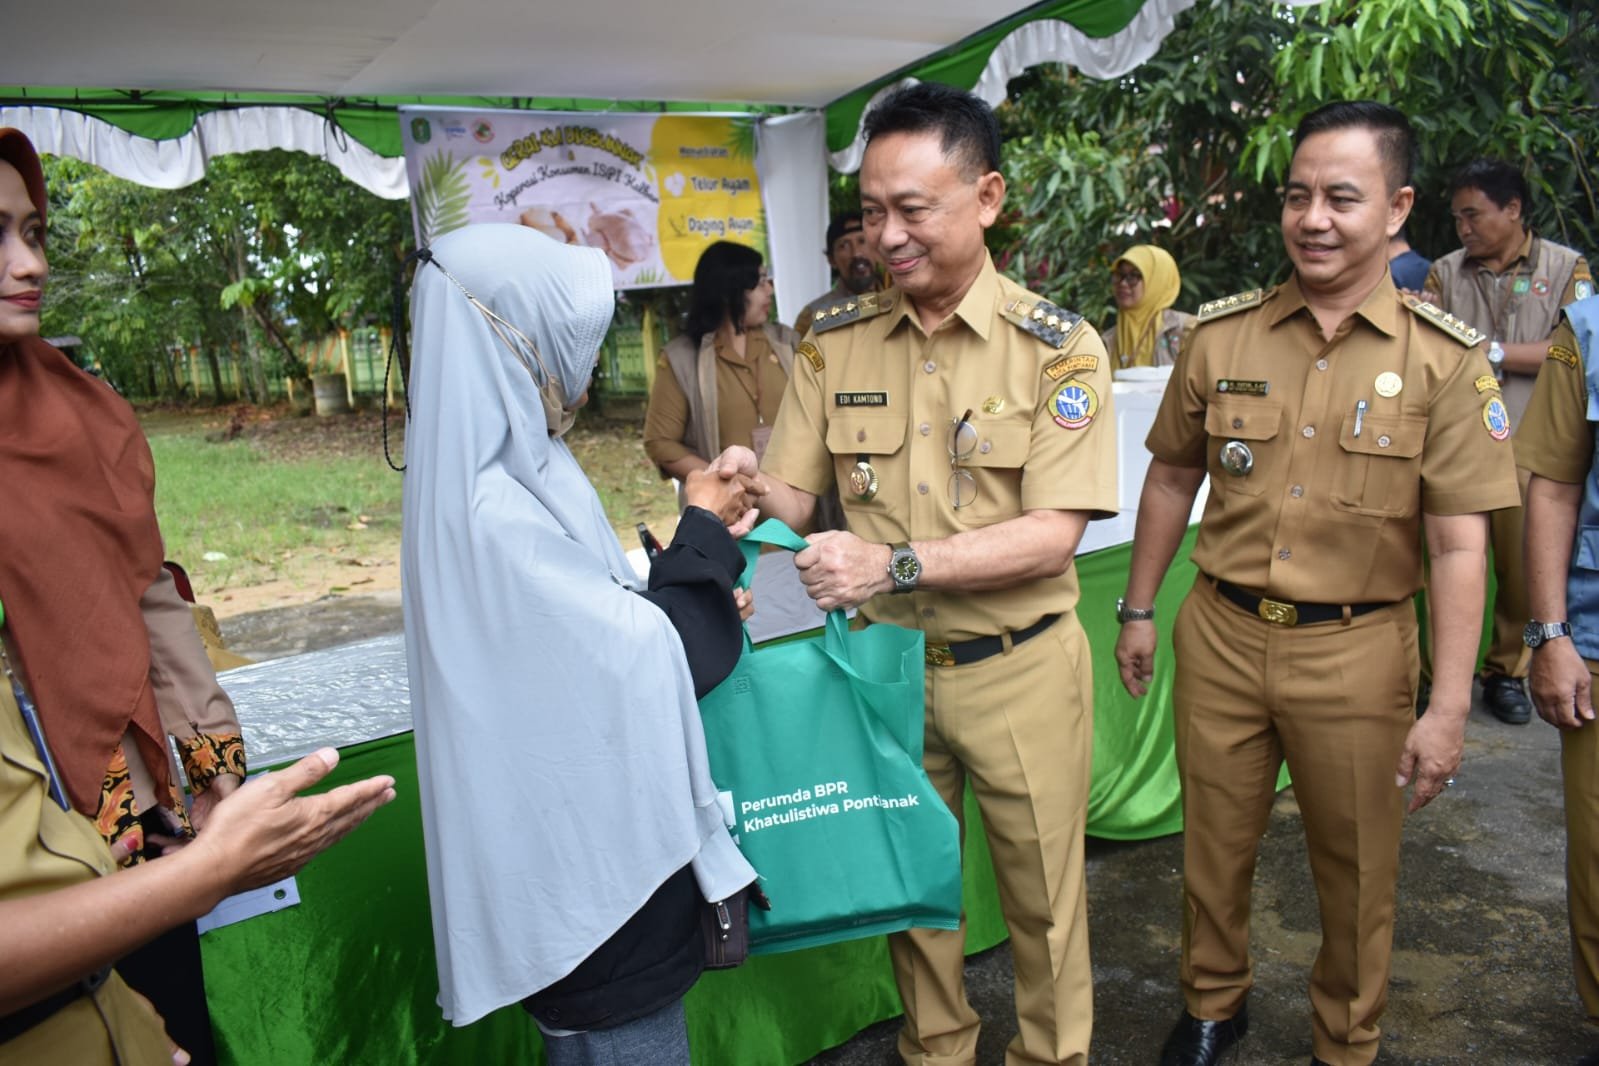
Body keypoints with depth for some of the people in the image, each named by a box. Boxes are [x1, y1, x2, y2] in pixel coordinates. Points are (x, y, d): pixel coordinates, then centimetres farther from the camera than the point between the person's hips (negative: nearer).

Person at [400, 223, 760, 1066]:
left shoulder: (512, 470, 3)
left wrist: (701, 548, 2)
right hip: (585, 847, -9)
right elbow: (643, 652, -22)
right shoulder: (490, 511, -27)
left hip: (590, 824, 9)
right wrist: (703, 536, -8)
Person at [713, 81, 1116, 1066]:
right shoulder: (835, 346, -1)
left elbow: (1052, 535, -18)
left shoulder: (1057, 347, -12)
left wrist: (896, 563, -30)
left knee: (1041, 894, 16)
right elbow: (794, 496, 1)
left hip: (1017, 671, -2)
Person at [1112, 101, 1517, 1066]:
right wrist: (1140, 608, 11)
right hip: (1221, 635, 2)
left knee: (1357, 871, 15)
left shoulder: (1445, 359, -8)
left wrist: (1450, 706, -13)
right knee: (1215, 844, 17)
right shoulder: (1221, 335, -1)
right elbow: (1172, 477, 9)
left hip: (1357, 650, -1)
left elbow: (1459, 542, -9)